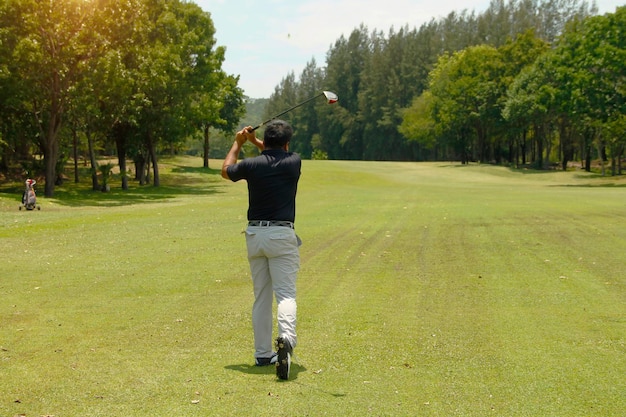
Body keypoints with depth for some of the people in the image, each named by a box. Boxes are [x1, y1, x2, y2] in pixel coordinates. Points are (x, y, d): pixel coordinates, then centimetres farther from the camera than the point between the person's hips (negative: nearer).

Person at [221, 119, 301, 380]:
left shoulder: (252, 165, -2)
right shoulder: (293, 162, -3)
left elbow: (226, 170, 21)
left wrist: (238, 143, 32)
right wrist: (254, 141, 28)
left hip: (255, 235, 3)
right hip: (282, 234, -2)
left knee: (261, 296, 12)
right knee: (286, 293, -7)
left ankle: (262, 354, 16)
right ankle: (286, 337, -35)